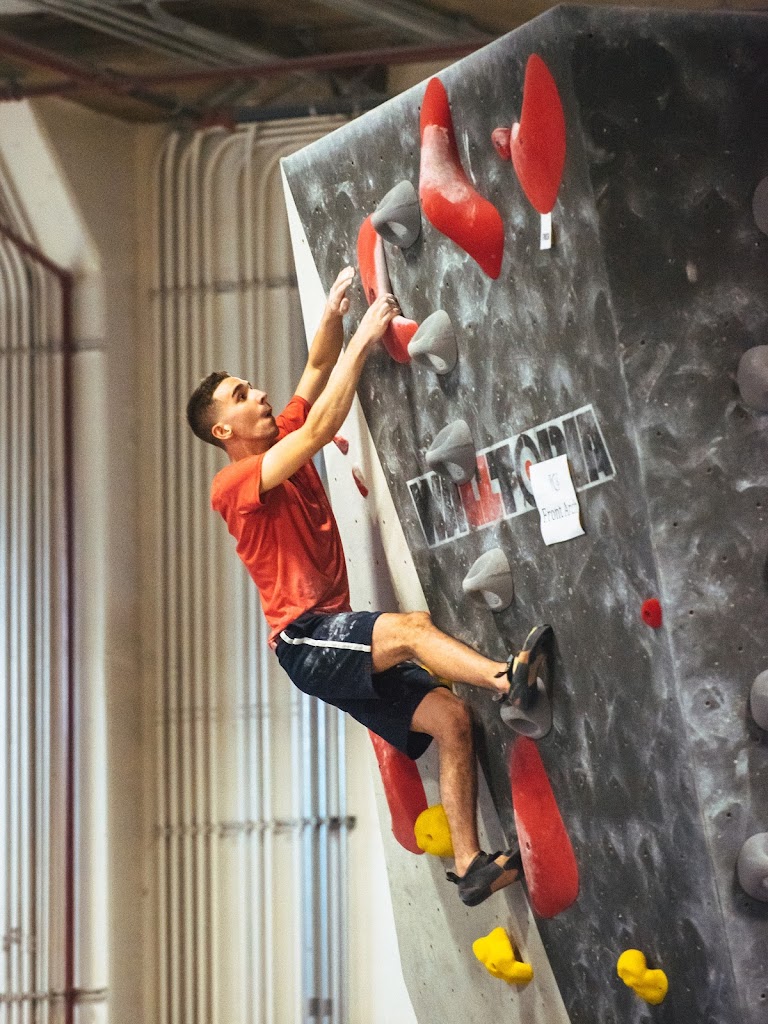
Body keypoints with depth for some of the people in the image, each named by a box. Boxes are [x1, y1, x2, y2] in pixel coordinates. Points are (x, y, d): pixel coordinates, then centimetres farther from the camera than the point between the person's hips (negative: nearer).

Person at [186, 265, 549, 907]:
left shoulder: (283, 442, 15)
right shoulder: (235, 484, -8)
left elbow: (319, 370, 15)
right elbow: (319, 427, -20)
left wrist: (334, 313, -6)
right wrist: (364, 338, -19)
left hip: (340, 642, 8)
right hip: (303, 638, -8)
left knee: (451, 717, -5)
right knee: (408, 627, -35)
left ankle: (471, 865, -7)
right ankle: (509, 679, -53)